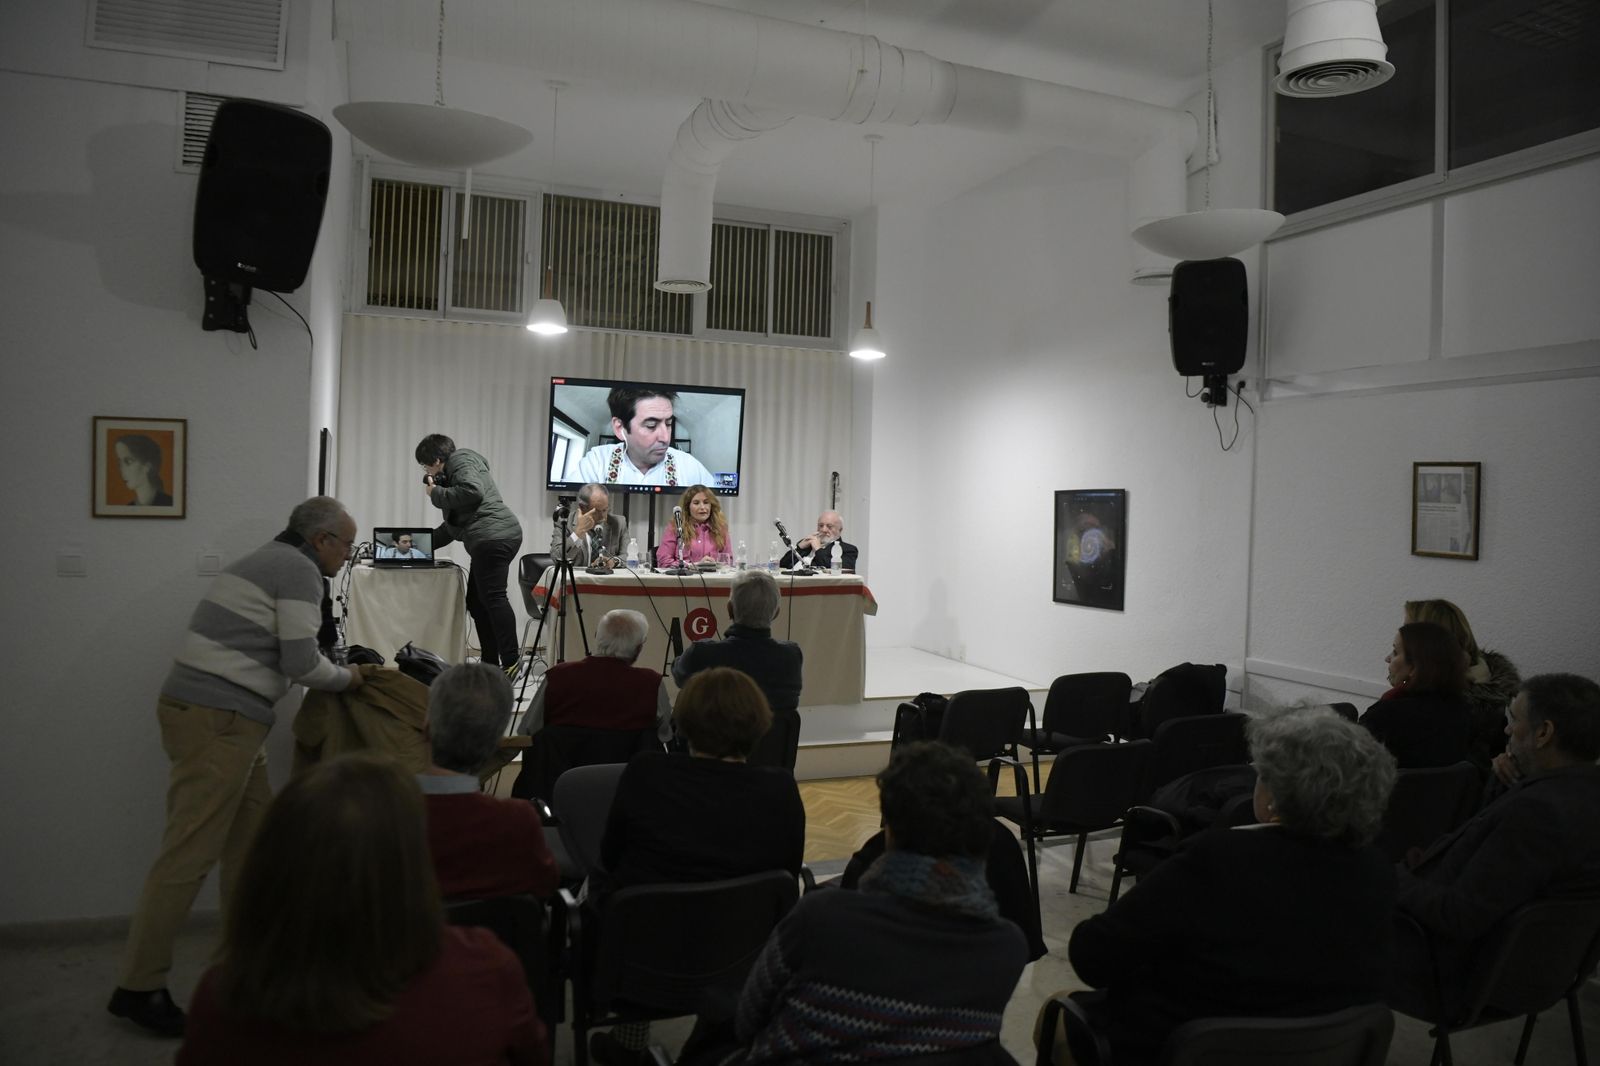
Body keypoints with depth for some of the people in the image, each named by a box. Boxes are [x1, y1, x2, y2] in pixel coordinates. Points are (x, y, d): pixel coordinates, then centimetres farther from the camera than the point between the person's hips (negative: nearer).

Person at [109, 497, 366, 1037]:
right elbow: (301, 662, -15)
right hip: (218, 719, -10)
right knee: (190, 852, -4)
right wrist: (346, 678, 3)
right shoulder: (300, 570, -10)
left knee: (251, 836, 15)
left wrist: (335, 670, 19)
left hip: (220, 715, 10)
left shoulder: (271, 560, 20)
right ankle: (138, 988, 5)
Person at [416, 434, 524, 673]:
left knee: (492, 598, -15)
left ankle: (511, 660, -19)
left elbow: (473, 491, -19)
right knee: (477, 602, 10)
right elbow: (453, 523, 37)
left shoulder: (461, 461, 3)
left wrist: (436, 493, -5)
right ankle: (490, 664, 10)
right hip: (493, 540, 10)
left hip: (494, 537, -10)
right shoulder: (453, 472, 32)